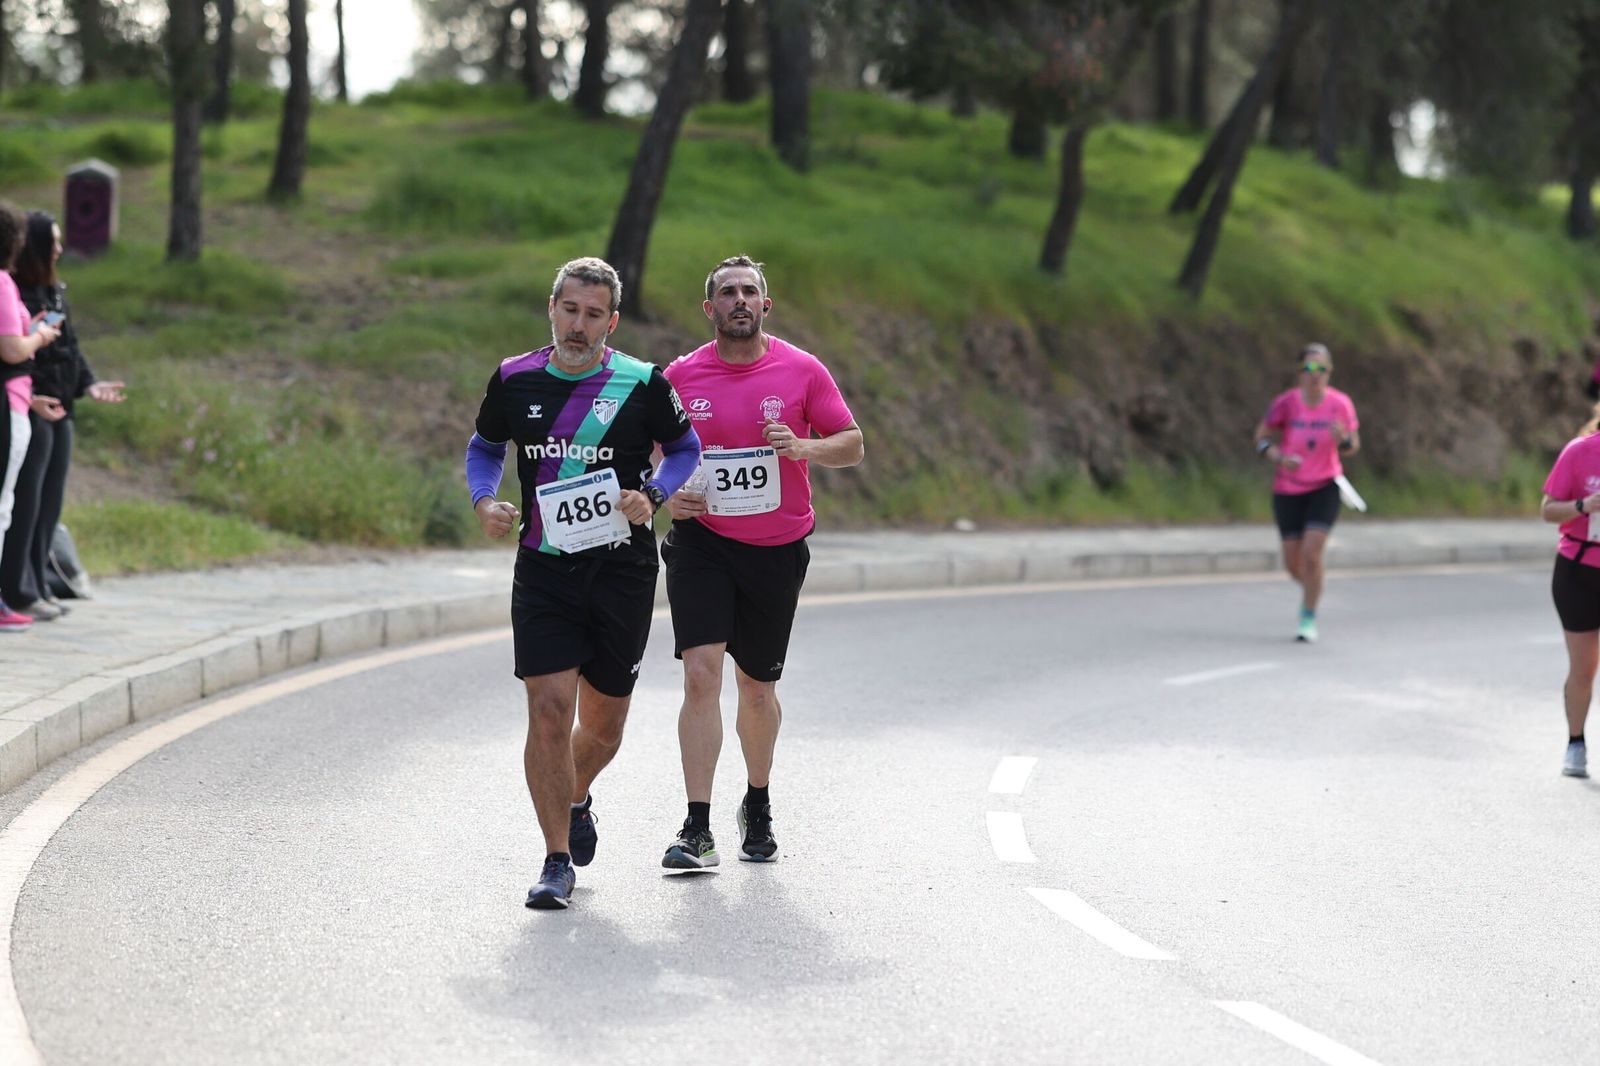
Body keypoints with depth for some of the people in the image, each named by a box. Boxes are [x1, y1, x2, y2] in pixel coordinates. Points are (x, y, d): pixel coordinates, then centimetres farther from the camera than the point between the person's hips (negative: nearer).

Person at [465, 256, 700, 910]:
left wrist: (652, 497, -10)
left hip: (623, 569, 0)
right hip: (543, 571, 0)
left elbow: (685, 447, 9)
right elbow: (485, 447, 17)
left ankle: (575, 801, 44)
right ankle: (557, 861, -3)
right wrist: (484, 501, -3)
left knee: (603, 723, 10)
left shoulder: (642, 385, -5)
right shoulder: (514, 380, 1)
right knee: (549, 710, -12)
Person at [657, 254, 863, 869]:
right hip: (700, 542, -1)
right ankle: (698, 831, -16)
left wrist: (804, 447, -18)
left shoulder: (802, 371, -1)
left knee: (756, 686, 12)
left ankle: (758, 806, 37)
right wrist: (666, 493, -8)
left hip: (777, 547, 1)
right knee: (701, 673, -16)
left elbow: (853, 445, 2)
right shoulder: (680, 377, 1)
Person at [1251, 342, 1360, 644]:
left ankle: (1308, 618, 0)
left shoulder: (1340, 404, -8)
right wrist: (1279, 457, -20)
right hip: (1288, 490, 1)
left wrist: (1343, 439, -23)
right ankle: (1311, 588, 40)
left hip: (1324, 487, -1)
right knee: (1293, 563, 3)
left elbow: (1353, 447, 1)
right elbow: (1261, 438, -1)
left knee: (1311, 553, -17)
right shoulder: (1285, 403, -10)